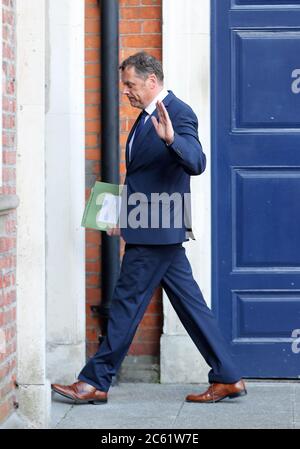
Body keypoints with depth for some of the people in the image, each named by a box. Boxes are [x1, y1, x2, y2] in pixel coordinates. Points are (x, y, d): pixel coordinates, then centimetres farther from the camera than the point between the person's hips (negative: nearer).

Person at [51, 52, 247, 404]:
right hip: (153, 230, 10)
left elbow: (197, 163, -26)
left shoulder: (178, 114, -13)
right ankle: (227, 378, 12)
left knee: (127, 302, -4)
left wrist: (171, 138, -43)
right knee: (189, 304, 9)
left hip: (156, 231, -10)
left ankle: (95, 382, 3)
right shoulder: (147, 116, 17)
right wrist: (125, 216, 21)